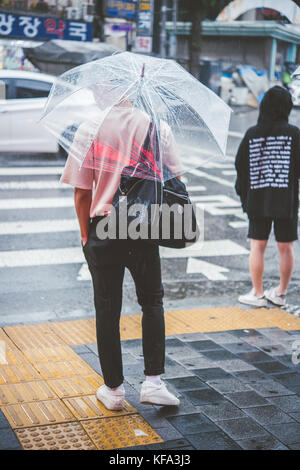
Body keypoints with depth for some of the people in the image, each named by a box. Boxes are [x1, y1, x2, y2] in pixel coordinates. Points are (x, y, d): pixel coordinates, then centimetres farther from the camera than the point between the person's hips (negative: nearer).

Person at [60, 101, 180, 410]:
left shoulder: (90, 129, -7)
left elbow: (82, 192, -8)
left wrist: (85, 235, 4)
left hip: (104, 229, -1)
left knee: (107, 310, 10)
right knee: (152, 301, 18)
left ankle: (113, 389, 19)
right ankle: (153, 382, 11)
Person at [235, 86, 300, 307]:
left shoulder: (252, 134, -2)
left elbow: (240, 165, 2)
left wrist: (243, 194, 14)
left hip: (258, 200, 1)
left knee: (257, 246, 9)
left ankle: (258, 294, 15)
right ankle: (281, 293, 21)